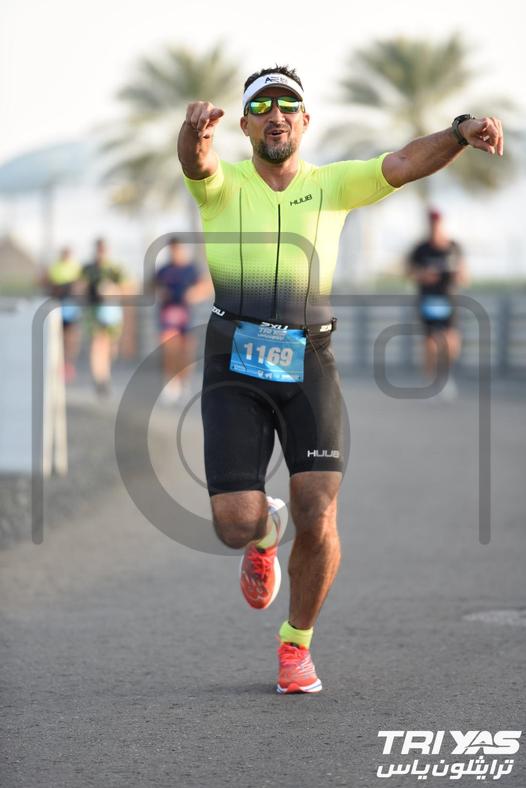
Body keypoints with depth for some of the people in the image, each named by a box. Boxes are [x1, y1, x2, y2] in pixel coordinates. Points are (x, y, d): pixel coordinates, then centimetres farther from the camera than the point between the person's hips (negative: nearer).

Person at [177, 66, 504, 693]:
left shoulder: (332, 184, 9)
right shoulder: (222, 185, 5)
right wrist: (196, 130, -44)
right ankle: (266, 532, 31)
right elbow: (195, 160, -19)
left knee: (318, 516, -11)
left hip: (308, 365, 1)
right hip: (235, 366, -1)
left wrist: (461, 133, -27)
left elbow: (402, 164, -6)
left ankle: (296, 642, 13)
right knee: (236, 524, -9)